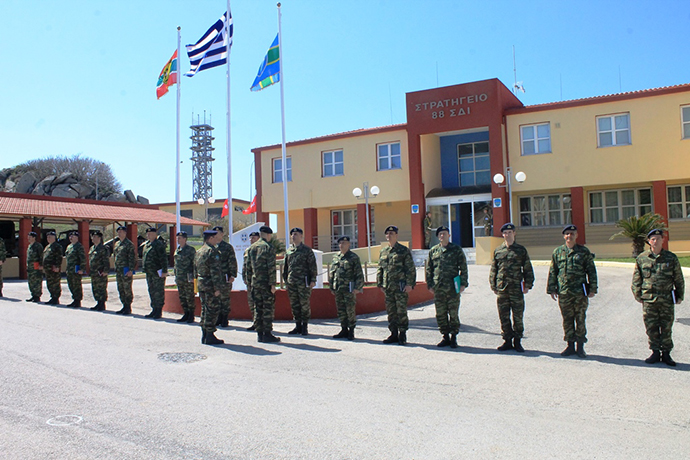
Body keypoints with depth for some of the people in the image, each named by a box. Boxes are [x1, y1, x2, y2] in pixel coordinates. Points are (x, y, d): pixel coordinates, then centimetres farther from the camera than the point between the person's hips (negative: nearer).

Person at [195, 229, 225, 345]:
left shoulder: (198, 252, 14)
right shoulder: (212, 251, -15)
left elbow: (196, 268, 19)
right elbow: (215, 271, -19)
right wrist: (217, 288, -19)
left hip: (201, 284, 9)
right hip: (210, 285, -9)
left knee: (205, 309, 15)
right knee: (213, 309, -3)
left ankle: (204, 335, 20)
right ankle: (210, 336, -1)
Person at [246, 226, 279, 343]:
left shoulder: (252, 247, 12)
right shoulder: (269, 247, -9)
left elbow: (248, 266, 14)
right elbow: (271, 267, -14)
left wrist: (250, 281, 18)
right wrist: (272, 284, -13)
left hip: (255, 283, 6)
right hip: (266, 283, -6)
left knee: (258, 308, 10)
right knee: (268, 309, -1)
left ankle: (260, 334, 14)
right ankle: (267, 334, -1)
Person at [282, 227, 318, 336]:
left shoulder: (307, 250, -1)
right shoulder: (288, 250, 13)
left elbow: (313, 266, -4)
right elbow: (285, 266, 19)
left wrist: (313, 280, -10)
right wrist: (285, 280, 14)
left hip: (304, 282, -5)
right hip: (291, 282, 5)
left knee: (305, 304, -1)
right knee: (294, 305, 8)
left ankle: (305, 327, 8)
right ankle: (298, 326, 18)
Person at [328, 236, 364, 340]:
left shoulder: (354, 257, -3)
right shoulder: (335, 257, 12)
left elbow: (359, 274, -6)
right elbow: (331, 273, 17)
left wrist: (357, 288, -12)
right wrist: (332, 287, 13)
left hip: (349, 289, -5)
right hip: (338, 289, 5)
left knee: (350, 310, -2)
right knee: (341, 310, 10)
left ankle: (351, 331, 9)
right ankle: (344, 330, 20)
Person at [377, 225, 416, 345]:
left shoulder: (404, 250, -2)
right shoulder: (383, 252, 13)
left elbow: (411, 269, -5)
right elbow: (380, 269, 19)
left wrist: (410, 284, -12)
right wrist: (380, 284, 12)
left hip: (401, 286, -5)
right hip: (388, 287, 5)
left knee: (401, 311, -3)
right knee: (391, 312, 9)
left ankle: (402, 335, 8)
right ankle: (394, 334, 18)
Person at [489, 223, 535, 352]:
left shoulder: (521, 250, 5)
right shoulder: (497, 251, 9)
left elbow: (528, 269, 7)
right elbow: (493, 270, 12)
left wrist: (528, 285, -1)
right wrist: (493, 286, 6)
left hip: (517, 288, -2)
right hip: (501, 289, 2)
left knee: (518, 316, 3)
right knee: (504, 317, 6)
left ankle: (517, 341, 15)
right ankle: (507, 340, 17)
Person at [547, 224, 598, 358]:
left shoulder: (584, 251, 4)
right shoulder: (557, 252, 9)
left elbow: (591, 271, 5)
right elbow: (552, 272, 11)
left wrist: (593, 288, 0)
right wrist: (551, 289, 6)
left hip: (580, 292, -2)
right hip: (563, 292, 2)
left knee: (580, 319, 4)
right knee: (567, 320, 7)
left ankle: (580, 347, 15)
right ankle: (570, 346, 18)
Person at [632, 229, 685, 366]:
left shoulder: (671, 258, 2)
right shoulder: (642, 258, 3)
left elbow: (679, 279, 8)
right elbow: (636, 279, 8)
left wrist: (680, 296, 7)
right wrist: (637, 295, 4)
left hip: (667, 299, 0)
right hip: (649, 300, 0)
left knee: (666, 328, 7)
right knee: (651, 328, 4)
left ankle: (666, 353, 19)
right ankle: (655, 352, 17)